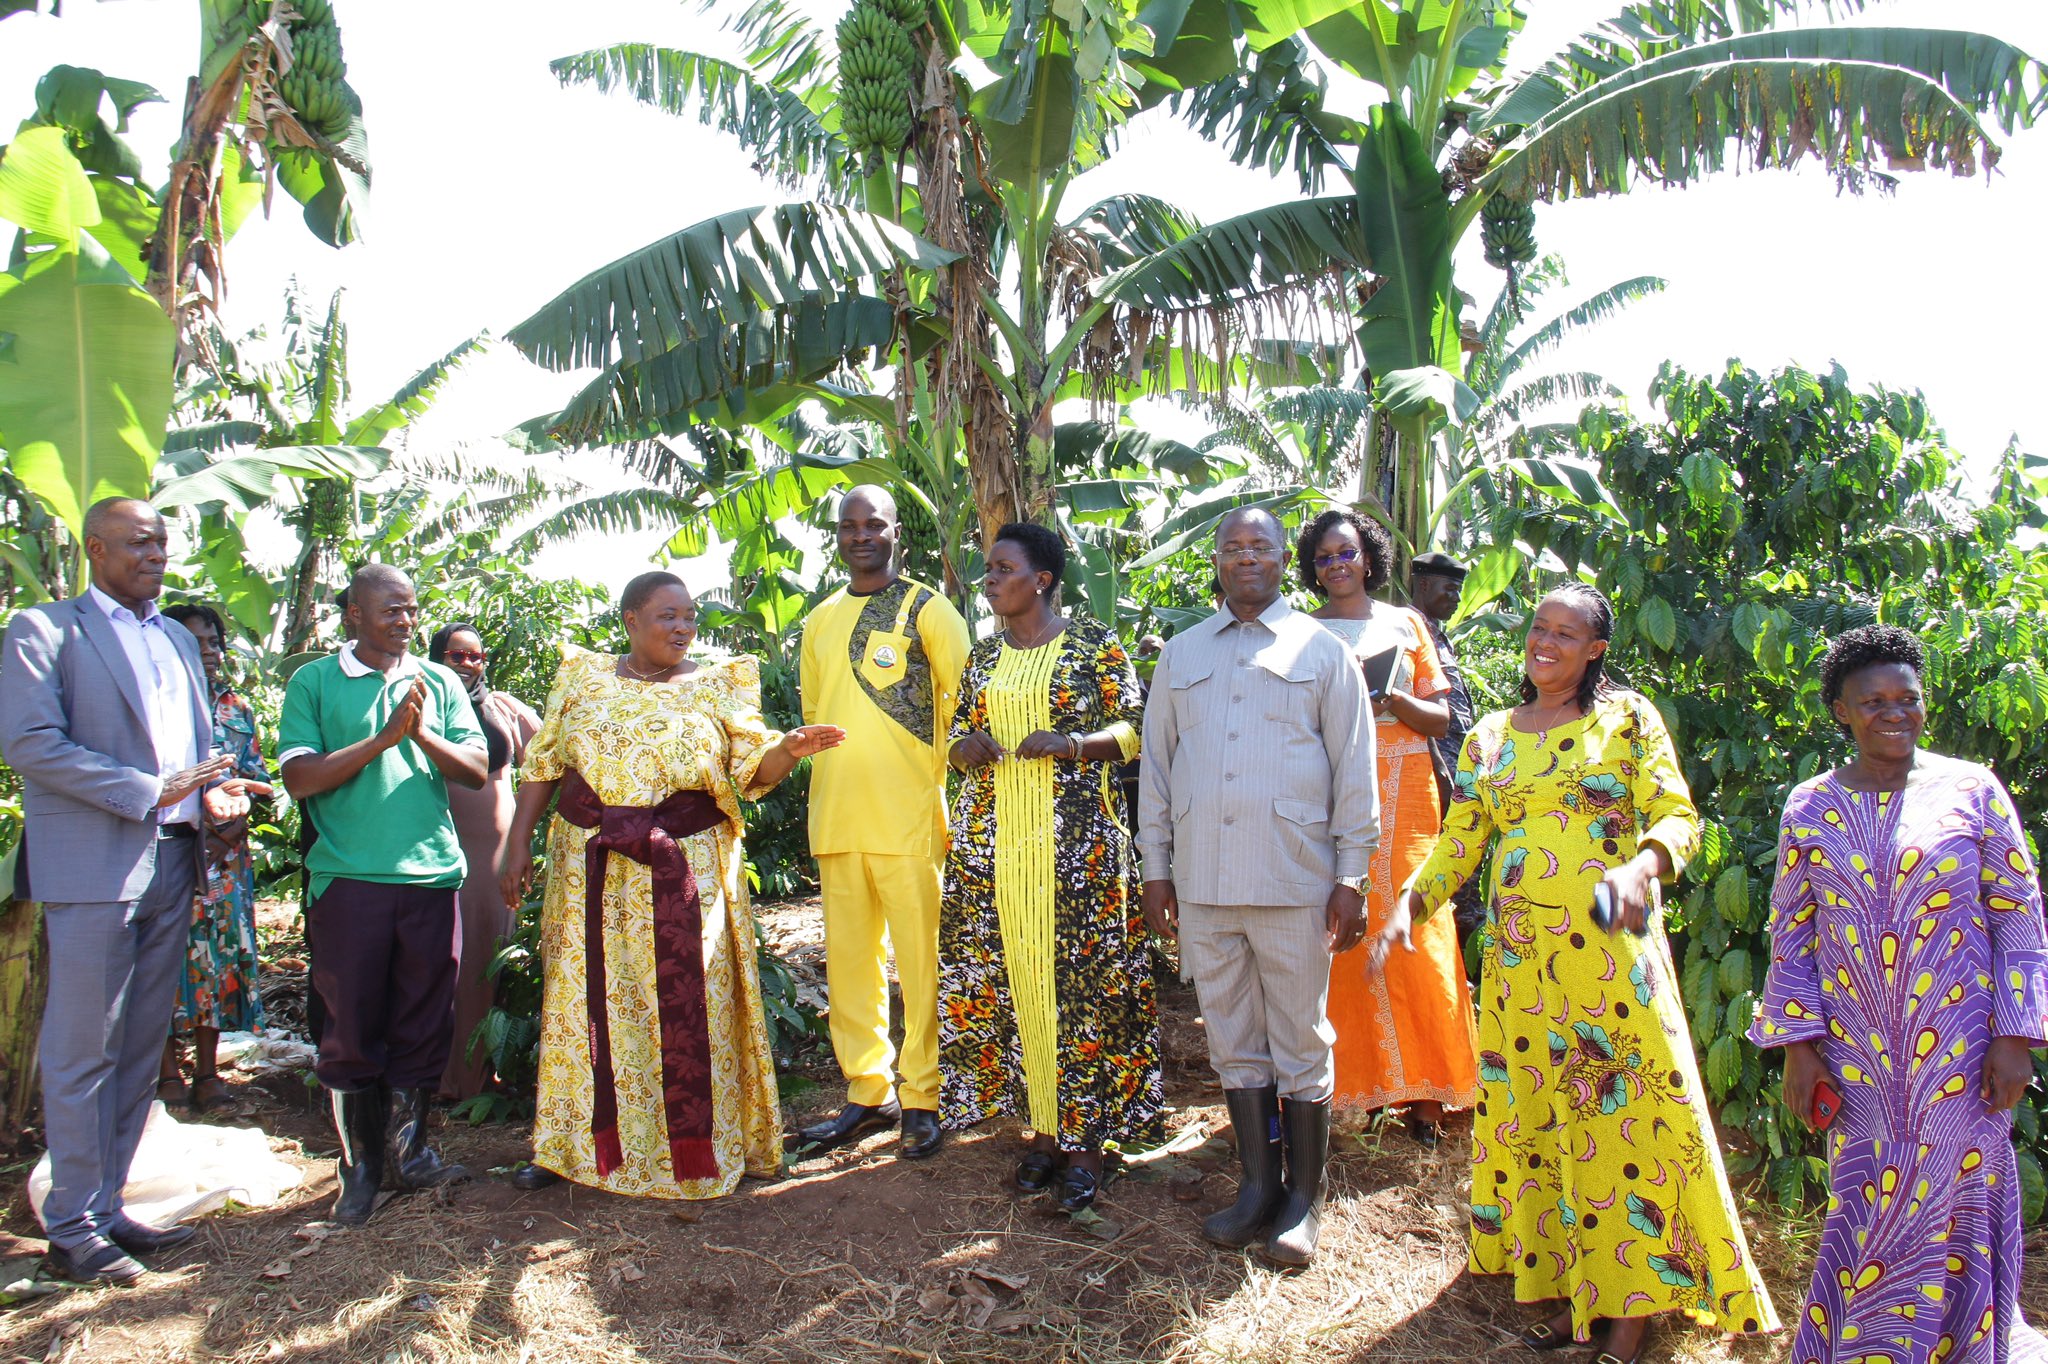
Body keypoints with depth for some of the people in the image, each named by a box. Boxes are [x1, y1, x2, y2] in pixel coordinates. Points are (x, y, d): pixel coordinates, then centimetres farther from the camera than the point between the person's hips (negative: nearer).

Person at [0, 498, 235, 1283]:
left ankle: (107, 1208, 23)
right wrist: (150, 792, -18)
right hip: (91, 869, -7)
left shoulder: (177, 639, 19)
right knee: (83, 1054, 0)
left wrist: (212, 790, 1)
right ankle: (73, 1229, 11)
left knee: (141, 1048, 12)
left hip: (171, 864, 7)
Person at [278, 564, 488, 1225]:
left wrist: (424, 734, -11)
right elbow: (299, 777, -7)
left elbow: (477, 770, 6)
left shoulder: (439, 682, 12)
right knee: (351, 1027, 3)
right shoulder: (313, 682, 4)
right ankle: (360, 1164, 17)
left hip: (431, 873, 3)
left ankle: (410, 1148, 24)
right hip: (348, 876, -2)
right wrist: (385, 736, -13)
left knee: (425, 1022, 8)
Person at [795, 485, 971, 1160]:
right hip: (836, 819, 6)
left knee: (918, 962, -1)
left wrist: (937, 771, -6)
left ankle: (921, 1100, 10)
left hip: (907, 819, -5)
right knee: (847, 958, 10)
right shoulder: (821, 620, 15)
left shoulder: (925, 609, -1)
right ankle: (868, 1093, 22)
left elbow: (965, 698, -3)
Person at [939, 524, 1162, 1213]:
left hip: (1074, 840, -5)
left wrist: (1071, 744, -17)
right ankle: (1043, 1129, 15)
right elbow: (959, 734, 22)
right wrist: (965, 746, -2)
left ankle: (1086, 1137, 5)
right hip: (993, 844, 5)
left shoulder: (1093, 644, 0)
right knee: (1011, 982, 4)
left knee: (1079, 981, -4)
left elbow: (1137, 728, -1)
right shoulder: (984, 656, 15)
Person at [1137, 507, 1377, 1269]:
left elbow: (1354, 771, 2)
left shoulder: (1321, 652, 4)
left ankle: (1303, 1202, 18)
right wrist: (1155, 868, 9)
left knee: (1301, 1043, 5)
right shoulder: (1181, 654, 12)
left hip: (1294, 882, -3)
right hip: (1202, 883, 3)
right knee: (1233, 1040, 11)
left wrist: (1351, 878, -3)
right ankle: (1258, 1188, 24)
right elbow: (1156, 766, 14)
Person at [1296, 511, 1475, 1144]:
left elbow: (1439, 717, 10)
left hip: (1404, 793, 0)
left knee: (1413, 937, -5)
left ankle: (1424, 1090, 4)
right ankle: (1357, 1078, 3)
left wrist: (1394, 699, -9)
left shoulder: (1405, 624, 12)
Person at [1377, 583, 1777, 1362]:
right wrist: (1409, 903, -4)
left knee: (1623, 1111, -3)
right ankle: (1573, 1291, 21)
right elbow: (1458, 845, 11)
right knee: (1537, 1116, 8)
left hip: (1609, 948, -4)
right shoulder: (1489, 739, 13)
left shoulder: (1628, 719, 3)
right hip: (1519, 956, 4)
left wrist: (1640, 867, -24)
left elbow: (1678, 816, -4)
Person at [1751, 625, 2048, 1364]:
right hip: (1856, 1057, 1)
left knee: (1950, 1219, 5)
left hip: (1960, 1054, -1)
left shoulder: (1972, 791, 0)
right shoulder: (1810, 808, 4)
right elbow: (1791, 935, 6)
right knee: (1870, 1225, 5)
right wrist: (1798, 1044, 0)